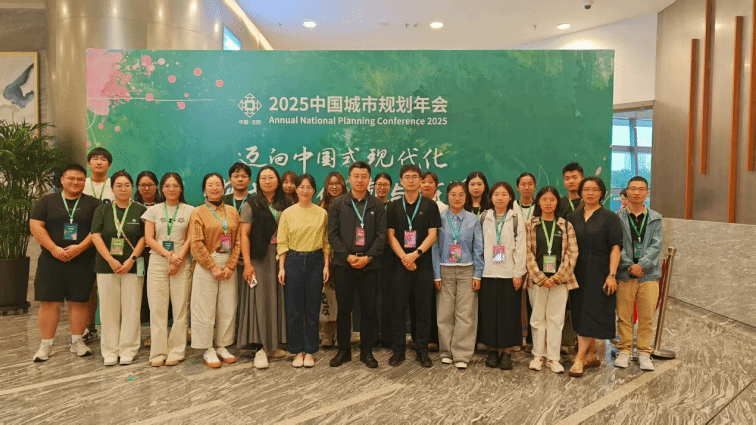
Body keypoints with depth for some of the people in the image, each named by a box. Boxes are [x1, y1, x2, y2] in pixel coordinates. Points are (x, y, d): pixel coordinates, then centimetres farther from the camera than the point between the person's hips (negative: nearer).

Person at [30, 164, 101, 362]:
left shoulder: (92, 204, 5)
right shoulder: (47, 201, 6)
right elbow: (35, 226, -2)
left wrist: (80, 247, -17)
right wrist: (54, 249, -13)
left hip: (82, 262, 0)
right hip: (51, 260, 0)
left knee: (79, 301, 5)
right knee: (49, 301, 1)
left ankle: (77, 341, 16)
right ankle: (46, 344, 11)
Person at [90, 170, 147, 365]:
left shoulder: (140, 210, 5)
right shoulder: (102, 210, 8)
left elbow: (144, 238, 0)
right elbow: (96, 236, 0)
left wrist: (131, 260, -11)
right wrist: (111, 260, -11)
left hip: (133, 267, -1)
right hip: (107, 266, 1)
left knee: (131, 309, 0)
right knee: (109, 309, 4)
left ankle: (127, 350, 9)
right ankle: (110, 351, 13)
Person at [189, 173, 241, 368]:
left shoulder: (232, 212, 9)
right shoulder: (198, 212, 0)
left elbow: (238, 242, 5)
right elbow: (197, 244, -7)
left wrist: (230, 266, -7)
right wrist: (213, 267, -12)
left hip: (229, 265, 3)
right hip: (206, 266, -3)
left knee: (227, 308, 7)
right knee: (205, 308, 0)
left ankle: (222, 346, 20)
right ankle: (208, 350, 12)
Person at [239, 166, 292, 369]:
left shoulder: (286, 204, 10)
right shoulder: (251, 205, 1)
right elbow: (244, 235, -4)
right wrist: (247, 263, -13)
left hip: (282, 259, 4)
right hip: (260, 259, -3)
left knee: (279, 300, 7)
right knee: (260, 300, -4)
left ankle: (274, 345, 19)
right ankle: (260, 348, 1)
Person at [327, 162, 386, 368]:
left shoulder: (377, 205, 6)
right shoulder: (338, 204, 5)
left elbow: (381, 235, 0)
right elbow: (332, 234, -1)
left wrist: (368, 257, -12)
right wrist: (348, 256, -11)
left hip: (370, 265, 0)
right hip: (343, 264, 0)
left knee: (369, 309, 5)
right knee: (344, 309, 6)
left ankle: (367, 351, 17)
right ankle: (343, 350, 19)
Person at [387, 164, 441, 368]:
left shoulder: (430, 206, 4)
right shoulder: (394, 206, 8)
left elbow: (432, 234, -3)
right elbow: (391, 235, 2)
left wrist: (415, 254, -17)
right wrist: (404, 257, -12)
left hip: (423, 264, -1)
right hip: (400, 264, 1)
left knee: (424, 308, 4)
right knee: (399, 308, 4)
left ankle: (422, 350, 15)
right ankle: (398, 349, 15)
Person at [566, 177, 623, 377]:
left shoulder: (610, 217, -1)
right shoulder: (572, 217, 10)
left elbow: (615, 247, -8)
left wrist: (612, 274, -17)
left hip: (599, 273, -4)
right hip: (577, 273, 4)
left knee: (590, 314, -8)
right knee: (581, 314, 8)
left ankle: (579, 359, -8)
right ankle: (592, 355, 21)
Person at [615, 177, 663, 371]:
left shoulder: (655, 218, 9)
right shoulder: (618, 217, 3)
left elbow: (656, 245, -1)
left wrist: (641, 265, -14)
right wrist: (630, 266, -13)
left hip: (649, 274, 1)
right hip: (625, 273, -1)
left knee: (647, 317, 5)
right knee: (624, 315, 5)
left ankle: (644, 352, 17)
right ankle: (625, 350, 17)